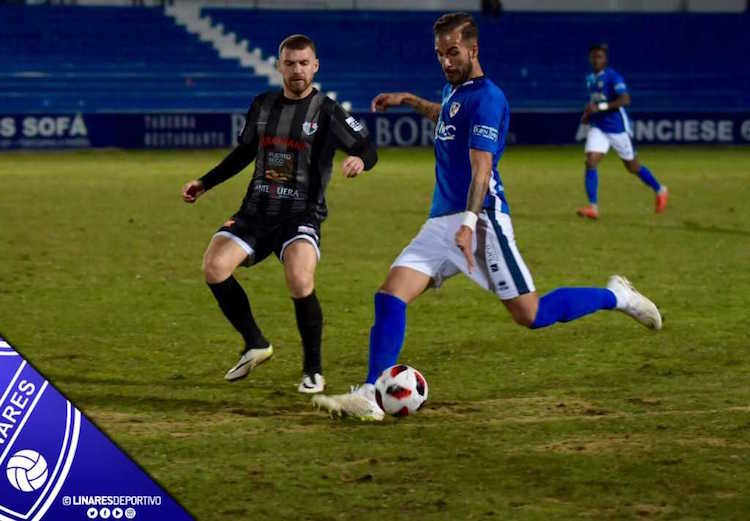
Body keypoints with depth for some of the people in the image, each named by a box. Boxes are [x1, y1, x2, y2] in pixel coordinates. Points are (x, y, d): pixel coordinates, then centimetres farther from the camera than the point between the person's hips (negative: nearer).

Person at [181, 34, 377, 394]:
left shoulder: (327, 112, -4)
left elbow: (368, 150, -9)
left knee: (300, 283, -30)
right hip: (256, 212, 5)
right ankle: (255, 345, 4)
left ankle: (313, 370, -7)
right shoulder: (262, 105, 10)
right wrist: (204, 184, 21)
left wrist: (359, 160, -33)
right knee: (214, 267, -18)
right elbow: (244, 153, 24)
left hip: (301, 215, -5)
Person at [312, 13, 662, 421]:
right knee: (390, 296, -9)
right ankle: (370, 397, -14)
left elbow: (481, 166, -24)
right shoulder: (453, 90, 15)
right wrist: (408, 101, 41)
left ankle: (616, 296, 16)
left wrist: (470, 223, -34)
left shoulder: (485, 97, -12)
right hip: (441, 221, 8)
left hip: (481, 220, -8)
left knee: (530, 315, -5)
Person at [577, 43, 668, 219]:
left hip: (617, 127, -6)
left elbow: (625, 100, -27)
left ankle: (660, 191, 31)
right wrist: (588, 113, 8)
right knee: (590, 162, -14)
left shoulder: (613, 76, -15)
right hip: (598, 128, 6)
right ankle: (593, 207, -15)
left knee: (633, 167, 8)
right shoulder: (590, 79, 8)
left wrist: (600, 107, -31)